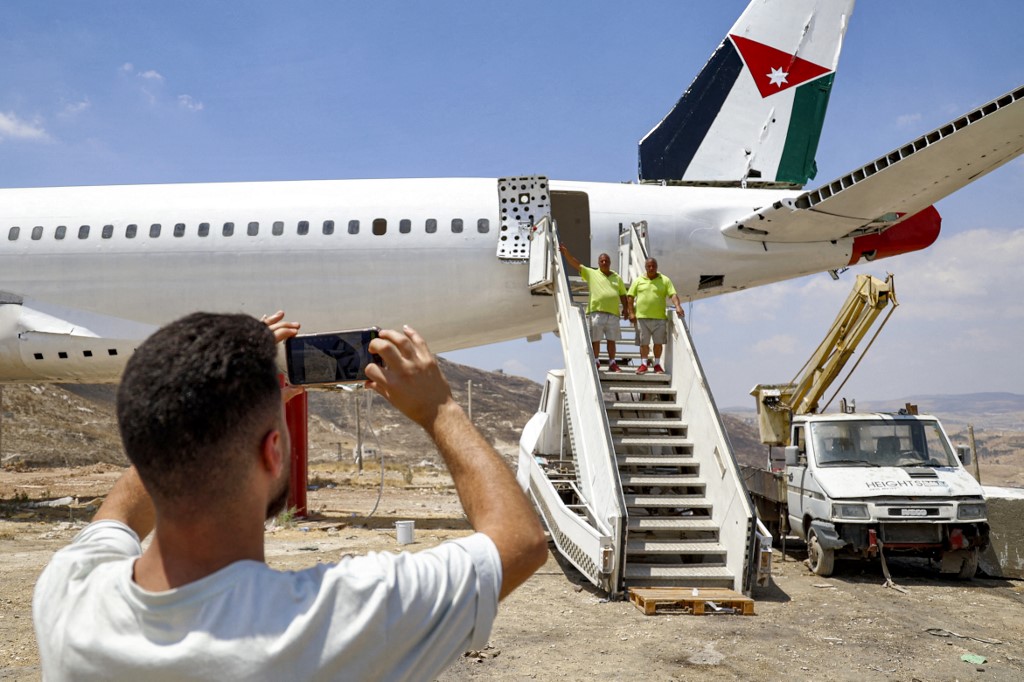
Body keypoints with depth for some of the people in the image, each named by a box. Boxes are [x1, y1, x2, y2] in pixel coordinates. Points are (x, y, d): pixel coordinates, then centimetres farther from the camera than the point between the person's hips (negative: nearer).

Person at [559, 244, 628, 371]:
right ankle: (596, 362, 11)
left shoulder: (617, 278, 15)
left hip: (613, 313, 2)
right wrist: (566, 253, -8)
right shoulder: (591, 273, 8)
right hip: (596, 312, -2)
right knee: (595, 339, 1)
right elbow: (576, 264, 2)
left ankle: (612, 363, 12)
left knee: (611, 340, 6)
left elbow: (622, 295, 17)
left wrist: (625, 308, 5)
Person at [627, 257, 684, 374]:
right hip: (642, 317, 0)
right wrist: (631, 312, -1)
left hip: (659, 317, 0)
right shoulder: (638, 280, 8)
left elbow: (673, 294, -2)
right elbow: (630, 296, 8)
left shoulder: (665, 280, 6)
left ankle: (657, 364, 15)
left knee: (658, 342, 3)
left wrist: (677, 306, -19)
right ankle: (643, 364, 12)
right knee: (644, 342, 3)